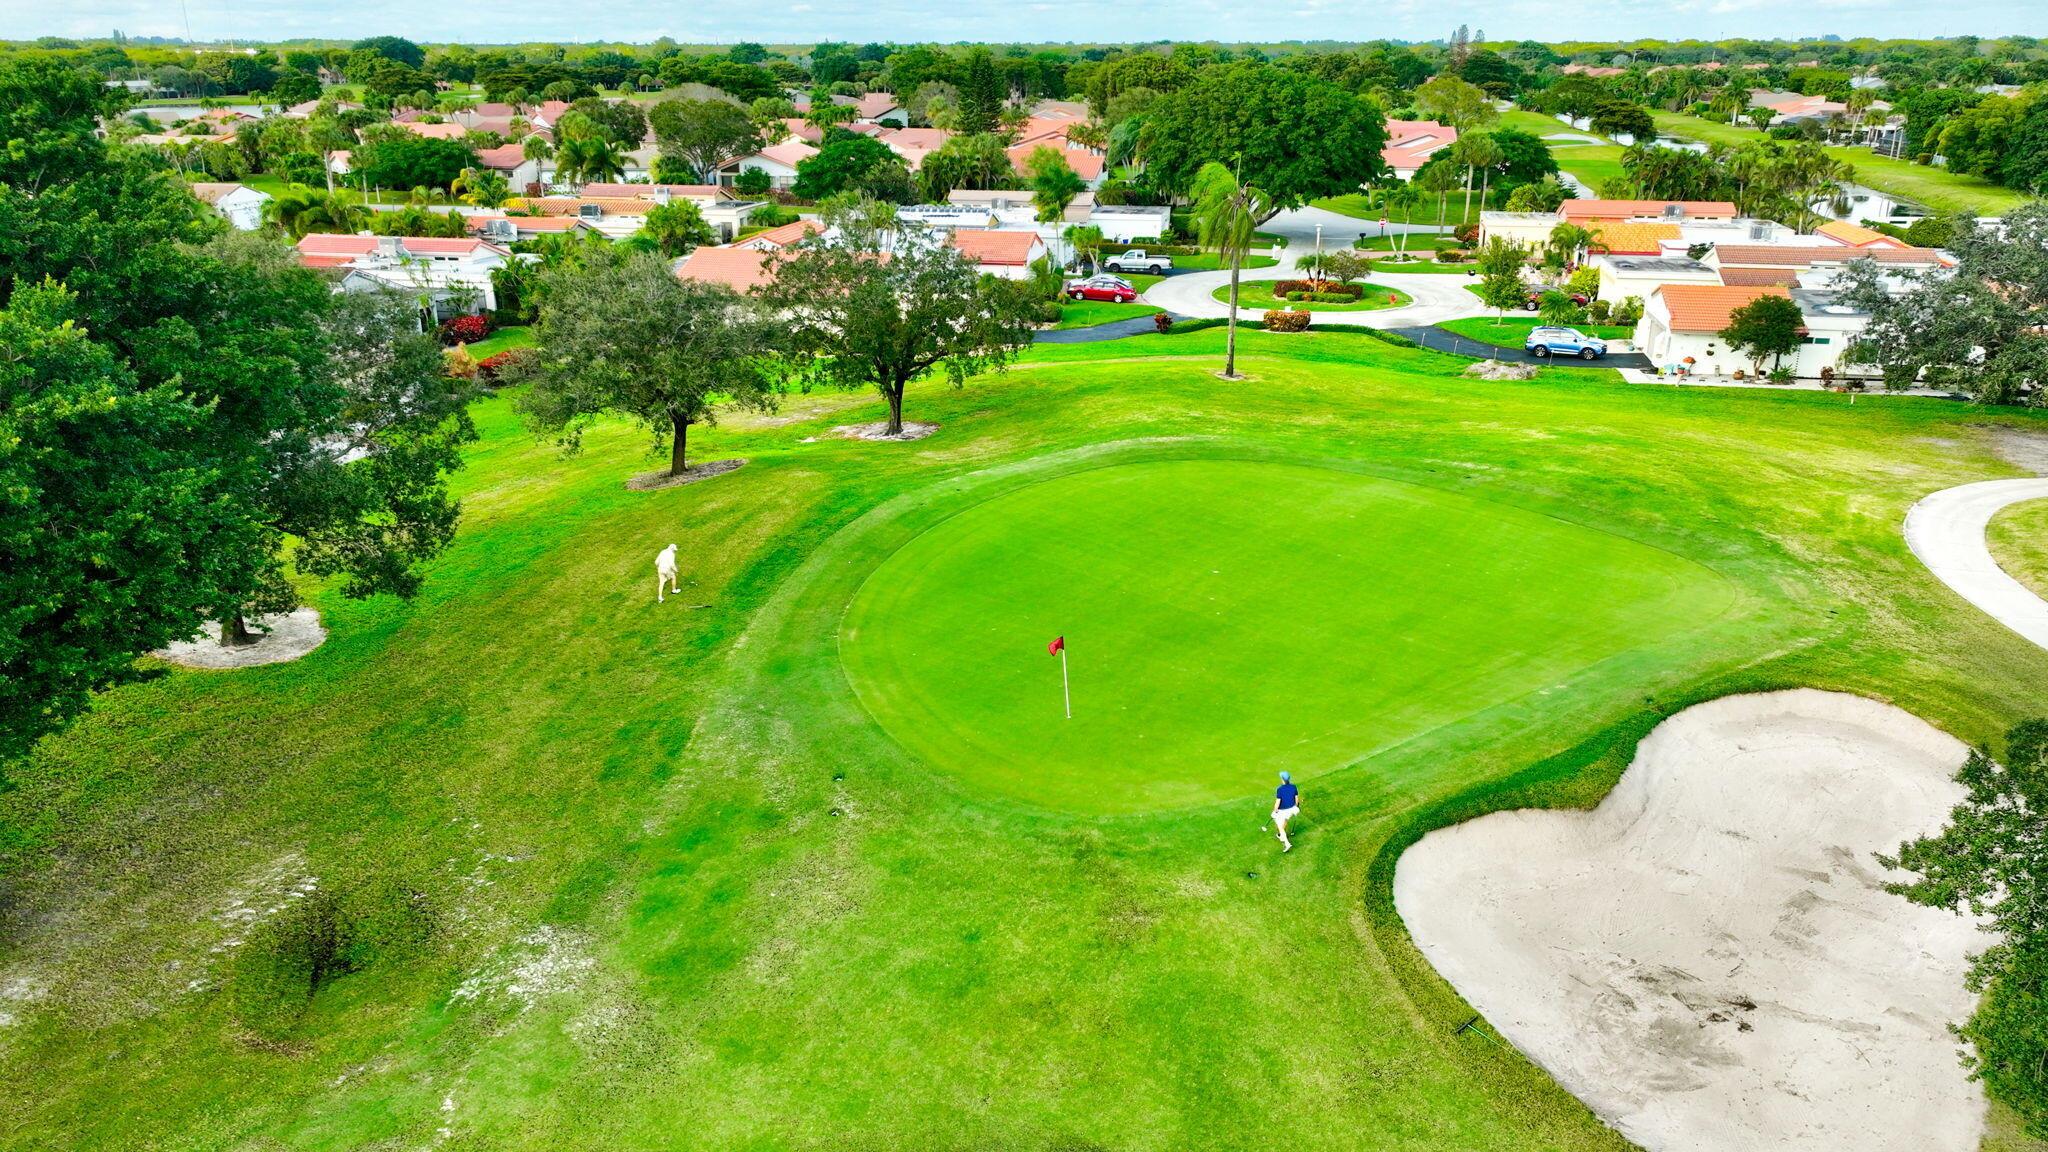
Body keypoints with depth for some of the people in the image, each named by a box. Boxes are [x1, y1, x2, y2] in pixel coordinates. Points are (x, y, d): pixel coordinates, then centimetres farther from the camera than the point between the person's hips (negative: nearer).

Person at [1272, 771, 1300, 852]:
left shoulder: (1280, 789, -27)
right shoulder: (1293, 787, -11)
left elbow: (1277, 802, -22)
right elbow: (1297, 798, 1)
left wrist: (1275, 811, -7)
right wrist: (1296, 807, 18)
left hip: (1282, 811, -6)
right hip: (1291, 809, 6)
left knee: (1280, 827, 6)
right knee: (1284, 822, 32)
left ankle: (1287, 843, -5)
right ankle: (1282, 836, 49)